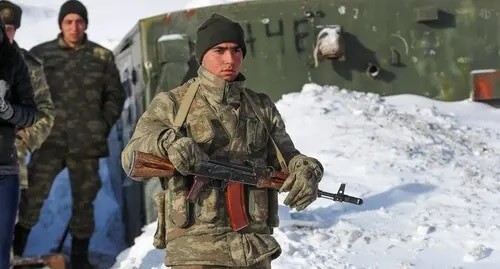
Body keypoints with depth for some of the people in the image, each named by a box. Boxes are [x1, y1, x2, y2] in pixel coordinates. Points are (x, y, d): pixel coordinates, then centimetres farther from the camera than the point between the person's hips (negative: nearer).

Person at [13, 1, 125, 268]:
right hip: (50, 139, -1)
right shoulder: (41, 54, 4)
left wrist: (103, 125, 2)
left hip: (86, 142, 2)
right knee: (33, 195, -6)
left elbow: (115, 95, 12)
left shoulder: (102, 57, 7)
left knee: (84, 199, 8)